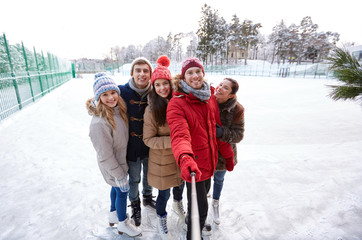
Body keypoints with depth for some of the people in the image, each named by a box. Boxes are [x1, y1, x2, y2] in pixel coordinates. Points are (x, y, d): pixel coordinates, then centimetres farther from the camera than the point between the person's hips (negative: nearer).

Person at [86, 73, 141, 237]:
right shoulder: (99, 123, -34)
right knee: (122, 191, 14)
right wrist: (119, 176, -17)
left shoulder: (117, 109, -9)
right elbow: (105, 155, -26)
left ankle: (114, 215, 54)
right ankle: (123, 224, 42)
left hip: (121, 160, 8)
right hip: (113, 167, -7)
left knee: (116, 188, 27)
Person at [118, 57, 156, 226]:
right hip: (132, 146, -2)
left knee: (149, 175, 25)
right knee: (134, 179, 17)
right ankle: (135, 205, 48)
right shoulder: (122, 91, -16)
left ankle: (148, 197, 55)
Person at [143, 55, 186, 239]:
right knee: (164, 193, 14)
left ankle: (177, 203, 60)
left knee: (180, 183, 26)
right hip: (162, 159, -4)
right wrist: (171, 141, -26)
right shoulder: (151, 110, -18)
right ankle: (161, 220, 46)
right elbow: (148, 139, -16)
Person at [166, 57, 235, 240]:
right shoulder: (176, 104, -21)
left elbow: (216, 128, 7)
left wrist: (228, 154, 11)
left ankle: (191, 219, 60)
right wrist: (184, 158, -55)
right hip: (193, 164, -7)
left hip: (210, 159, 7)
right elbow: (180, 135, -35)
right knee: (200, 208, 7)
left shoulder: (210, 96, 0)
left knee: (204, 191, 30)